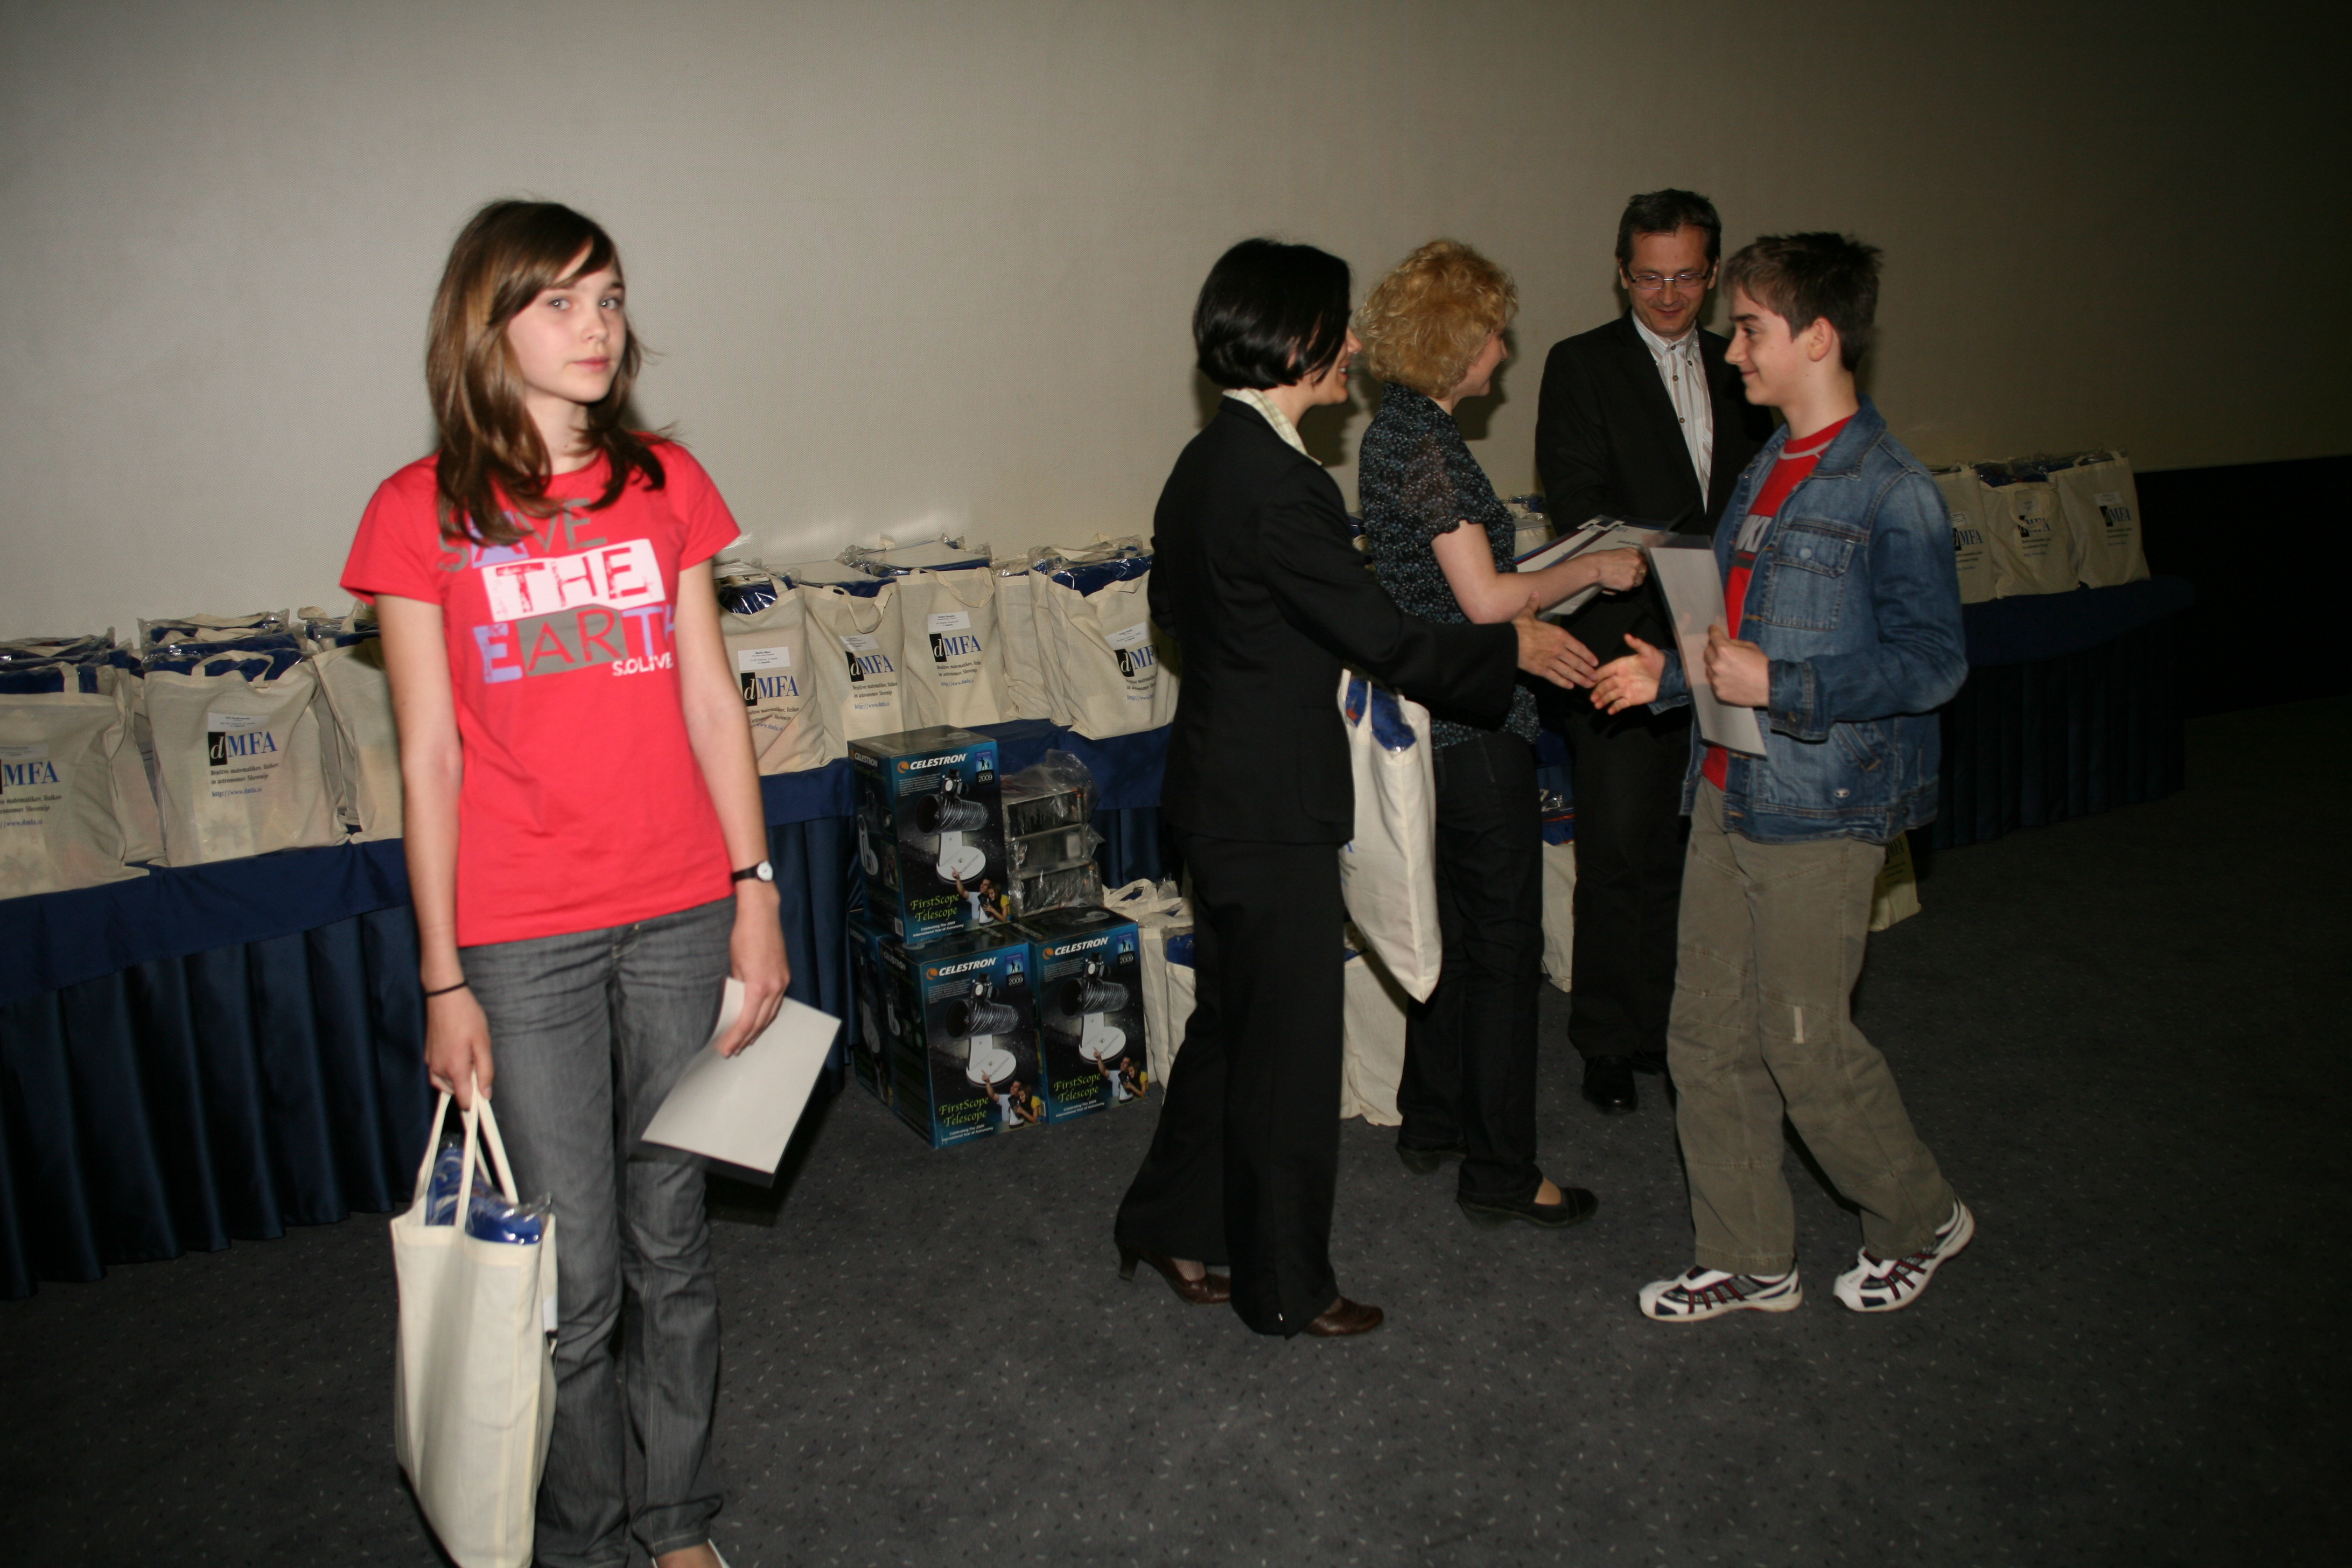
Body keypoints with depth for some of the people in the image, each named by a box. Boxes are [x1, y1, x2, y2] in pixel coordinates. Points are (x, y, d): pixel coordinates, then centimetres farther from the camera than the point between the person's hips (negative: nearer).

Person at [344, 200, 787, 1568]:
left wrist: (756, 895, 3)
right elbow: (431, 757, -2)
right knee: (573, 1275, 6)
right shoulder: (421, 514, -2)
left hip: (677, 914, 2)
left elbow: (712, 701, 6)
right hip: (523, 938, -2)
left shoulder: (665, 482, 5)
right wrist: (445, 980, -3)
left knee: (671, 1238, 13)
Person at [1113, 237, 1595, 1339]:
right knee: (1287, 1047, 5)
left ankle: (1171, 1226, 36)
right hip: (1271, 804, -10)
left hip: (1217, 784, 10)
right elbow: (1387, 640, -19)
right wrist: (1514, 647, -5)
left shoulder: (1206, 462, 7)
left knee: (1232, 1019, 22)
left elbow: (1171, 604, 20)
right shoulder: (1279, 484, -23)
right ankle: (1284, 1287, 23)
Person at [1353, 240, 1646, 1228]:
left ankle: (1431, 1122, 33)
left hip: (1426, 718, 10)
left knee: (1451, 925, 20)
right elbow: (1485, 600, -22)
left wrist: (1560, 566, 18)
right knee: (1505, 944, 0)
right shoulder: (1428, 444, -19)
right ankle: (1501, 1174, 11)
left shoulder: (1392, 433, 11)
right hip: (1475, 728, -10)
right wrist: (1591, 569, -9)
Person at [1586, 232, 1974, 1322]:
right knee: (1710, 1039, 10)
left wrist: (1777, 686, -22)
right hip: (1731, 792, 8)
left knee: (1805, 1043, 2)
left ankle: (1919, 1220, 30)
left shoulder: (1888, 492, -14)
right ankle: (1749, 1261, 25)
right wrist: (1672, 677, 8)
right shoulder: (1765, 472, 13)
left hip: (1821, 809, -8)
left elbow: (1931, 663, -16)